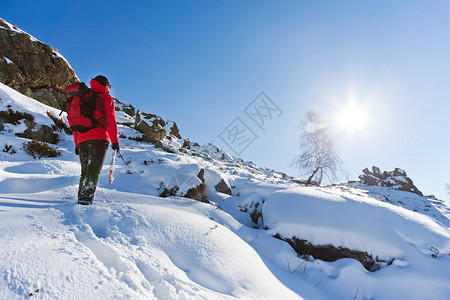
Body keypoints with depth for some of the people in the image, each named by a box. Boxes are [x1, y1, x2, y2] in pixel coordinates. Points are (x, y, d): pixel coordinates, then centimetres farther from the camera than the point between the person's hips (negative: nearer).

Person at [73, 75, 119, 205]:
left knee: (85, 170, 13)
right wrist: (115, 140, -6)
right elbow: (110, 120, -5)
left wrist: (77, 144, 22)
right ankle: (87, 198, -22)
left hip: (82, 140, 6)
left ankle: (81, 197, 7)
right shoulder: (106, 98, 7)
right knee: (94, 170, -11)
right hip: (99, 139, -6)